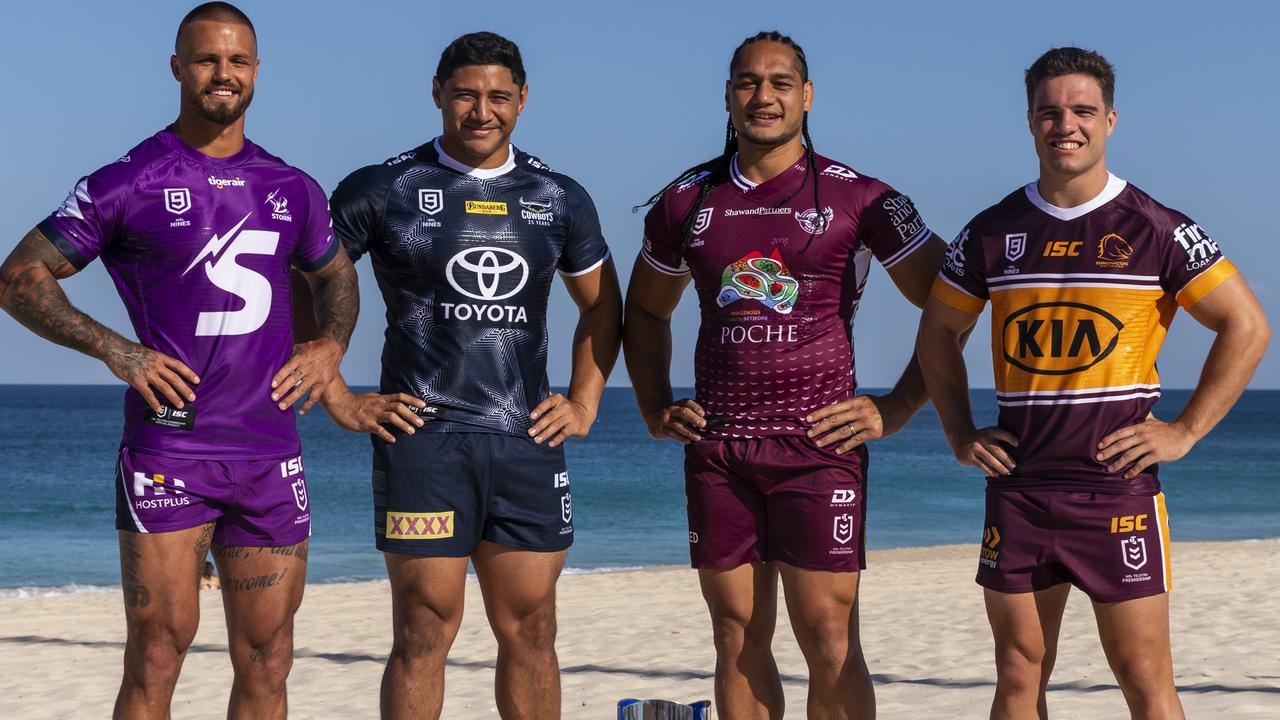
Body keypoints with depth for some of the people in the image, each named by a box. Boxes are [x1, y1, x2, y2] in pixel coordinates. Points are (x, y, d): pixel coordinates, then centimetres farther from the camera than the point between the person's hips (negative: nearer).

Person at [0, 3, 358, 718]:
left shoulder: (294, 191, 13)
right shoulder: (126, 185, 0)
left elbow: (335, 273, 31)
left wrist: (332, 344, 10)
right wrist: (113, 348, -10)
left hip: (270, 454, 4)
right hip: (166, 451, -4)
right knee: (157, 657, -6)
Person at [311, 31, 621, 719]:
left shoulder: (560, 199, 11)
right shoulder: (382, 190, 0)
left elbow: (601, 303, 24)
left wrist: (584, 405, 13)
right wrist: (341, 402, -2)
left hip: (527, 440, 4)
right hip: (422, 437, -3)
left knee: (531, 629, 6)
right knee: (424, 629, -4)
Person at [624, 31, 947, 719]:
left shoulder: (858, 198, -1)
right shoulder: (687, 201, 11)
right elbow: (645, 310, 26)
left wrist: (896, 409, -2)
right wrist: (655, 410, 14)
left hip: (818, 444, -3)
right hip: (717, 452, 4)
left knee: (829, 643, -6)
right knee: (738, 641, 6)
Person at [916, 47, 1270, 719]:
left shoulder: (1157, 231, -2)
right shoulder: (992, 233, 7)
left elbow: (1247, 327, -1)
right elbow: (938, 333, 19)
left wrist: (1184, 432, -6)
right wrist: (960, 435, 8)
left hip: (1118, 487, -3)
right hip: (1017, 487, 3)